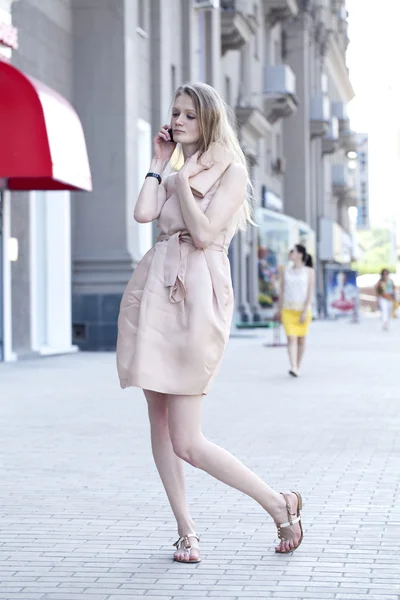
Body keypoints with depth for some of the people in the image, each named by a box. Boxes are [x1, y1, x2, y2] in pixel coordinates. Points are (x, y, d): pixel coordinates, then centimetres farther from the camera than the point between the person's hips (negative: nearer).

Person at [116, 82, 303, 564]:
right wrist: (159, 162, 8)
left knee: (187, 442, -9)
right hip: (154, 289, 7)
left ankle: (279, 504, 7)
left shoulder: (231, 171, 0)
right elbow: (143, 213, 0)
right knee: (159, 421, 5)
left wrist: (182, 181, -5)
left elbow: (203, 234, -12)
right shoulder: (173, 173, 20)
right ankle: (185, 529, 15)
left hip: (196, 294, -7)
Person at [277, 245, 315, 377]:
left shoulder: (309, 272, 0)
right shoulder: (285, 272, 8)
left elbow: (310, 293, -6)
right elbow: (282, 292, 12)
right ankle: (293, 368, -23)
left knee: (301, 339, 7)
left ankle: (298, 367, 20)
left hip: (303, 309, -1)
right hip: (288, 309, 1)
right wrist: (279, 311, 13)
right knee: (291, 338, -13)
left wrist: (305, 311, -14)